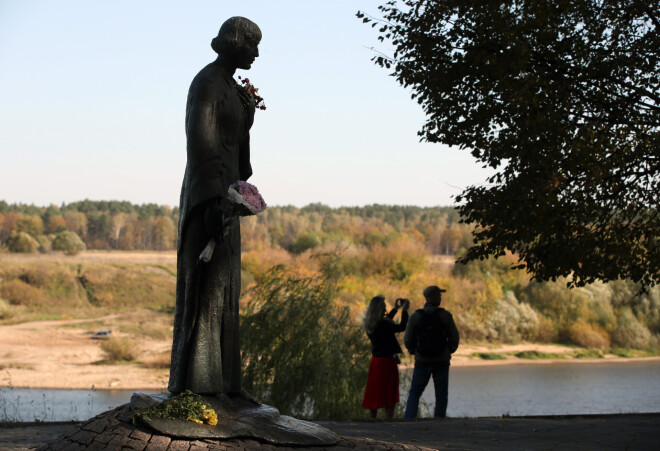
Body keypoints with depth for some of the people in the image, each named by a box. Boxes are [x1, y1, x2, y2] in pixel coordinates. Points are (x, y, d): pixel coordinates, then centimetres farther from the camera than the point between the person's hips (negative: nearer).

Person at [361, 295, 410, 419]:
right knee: (390, 396, 0)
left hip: (376, 360, 8)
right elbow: (401, 327, -17)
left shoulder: (371, 323, 5)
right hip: (387, 361, -8)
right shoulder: (381, 324, -20)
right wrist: (404, 310, -7)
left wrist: (395, 308, 29)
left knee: (374, 394, 14)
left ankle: (373, 419, 18)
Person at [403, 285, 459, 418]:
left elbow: (408, 341, -2)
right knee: (441, 396, 10)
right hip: (441, 362, 0)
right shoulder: (445, 315, -8)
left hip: (422, 362, 1)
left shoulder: (415, 316, -6)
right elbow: (454, 338, -2)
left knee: (414, 394, 10)